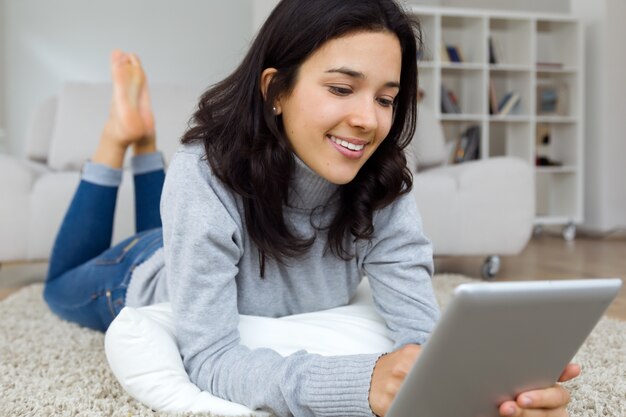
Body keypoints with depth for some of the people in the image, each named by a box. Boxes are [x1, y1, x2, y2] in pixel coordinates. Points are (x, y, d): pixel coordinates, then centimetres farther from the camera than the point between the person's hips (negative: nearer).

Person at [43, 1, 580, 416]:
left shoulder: (384, 188, -31)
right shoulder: (206, 175, -43)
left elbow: (420, 327, -37)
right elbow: (211, 360, -45)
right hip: (148, 278, -2)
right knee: (63, 288, 30)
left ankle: (148, 148, 41)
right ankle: (122, 137, 31)